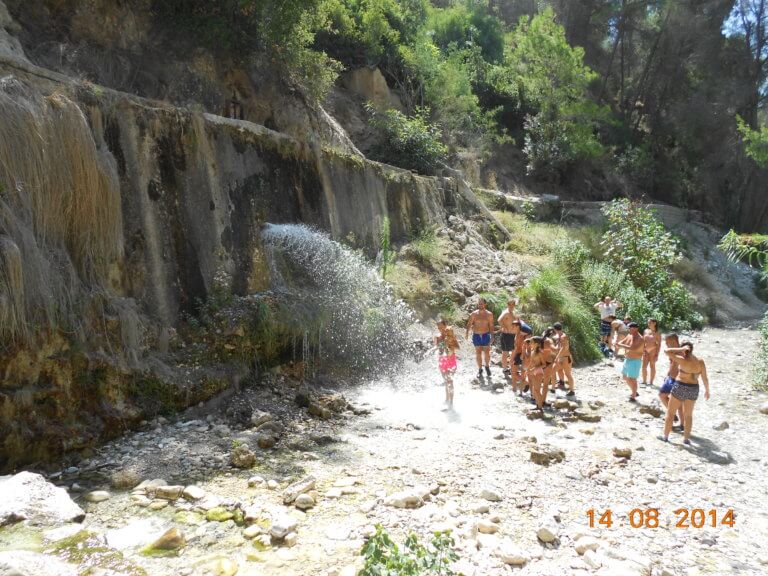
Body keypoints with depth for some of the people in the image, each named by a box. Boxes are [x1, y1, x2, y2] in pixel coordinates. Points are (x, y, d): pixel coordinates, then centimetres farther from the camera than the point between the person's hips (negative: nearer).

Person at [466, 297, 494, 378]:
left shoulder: (489, 314, -2)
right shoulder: (474, 314, -1)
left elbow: (491, 326, 3)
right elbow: (469, 324, 2)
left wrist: (492, 335, -1)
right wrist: (467, 332, -11)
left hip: (486, 335, -1)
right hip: (476, 335, 1)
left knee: (487, 353, 4)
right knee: (478, 353, 6)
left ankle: (487, 366, 29)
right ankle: (480, 369, 19)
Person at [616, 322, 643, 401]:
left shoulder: (640, 339, -19)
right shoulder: (629, 335, 7)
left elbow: (634, 348, -32)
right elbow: (621, 342, 11)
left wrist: (622, 346, -34)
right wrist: (619, 344, -14)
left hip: (635, 361, -9)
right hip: (627, 359, 9)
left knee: (632, 379, -7)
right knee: (625, 377, 19)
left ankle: (633, 397, 4)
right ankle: (634, 392, 35)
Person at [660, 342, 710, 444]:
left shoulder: (683, 360, -19)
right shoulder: (700, 362, -5)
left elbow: (667, 351, -21)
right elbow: (705, 378, 2)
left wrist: (682, 349, -16)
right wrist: (707, 390, 14)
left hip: (680, 388, -4)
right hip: (693, 389, 4)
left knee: (670, 412, 10)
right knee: (688, 415, 18)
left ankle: (665, 436, 15)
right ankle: (686, 439, 18)